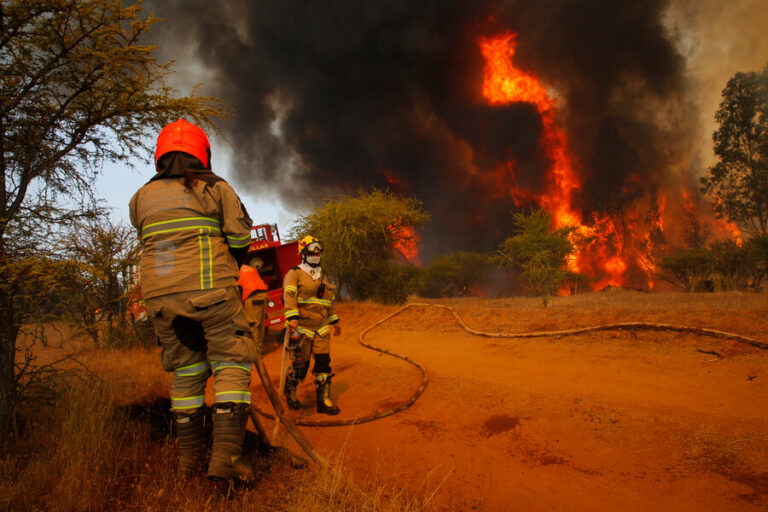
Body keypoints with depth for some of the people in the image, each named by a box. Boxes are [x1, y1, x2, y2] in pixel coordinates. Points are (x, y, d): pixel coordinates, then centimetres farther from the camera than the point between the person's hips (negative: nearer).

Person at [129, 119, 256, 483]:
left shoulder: (141, 198, 13)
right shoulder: (215, 187, 3)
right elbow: (240, 238, 3)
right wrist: (231, 266, 22)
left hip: (160, 296, 4)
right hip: (210, 290, -4)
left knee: (185, 372, 15)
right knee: (231, 365, 3)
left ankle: (189, 457, 20)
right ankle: (225, 455, -8)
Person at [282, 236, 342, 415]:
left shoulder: (323, 276, 19)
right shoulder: (294, 274, -2)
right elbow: (289, 296, -16)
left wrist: (335, 321, 27)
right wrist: (292, 317, -30)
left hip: (321, 328, 5)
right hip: (301, 327, -5)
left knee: (323, 363, -1)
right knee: (300, 365, -1)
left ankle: (323, 401, 5)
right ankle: (290, 391, 26)